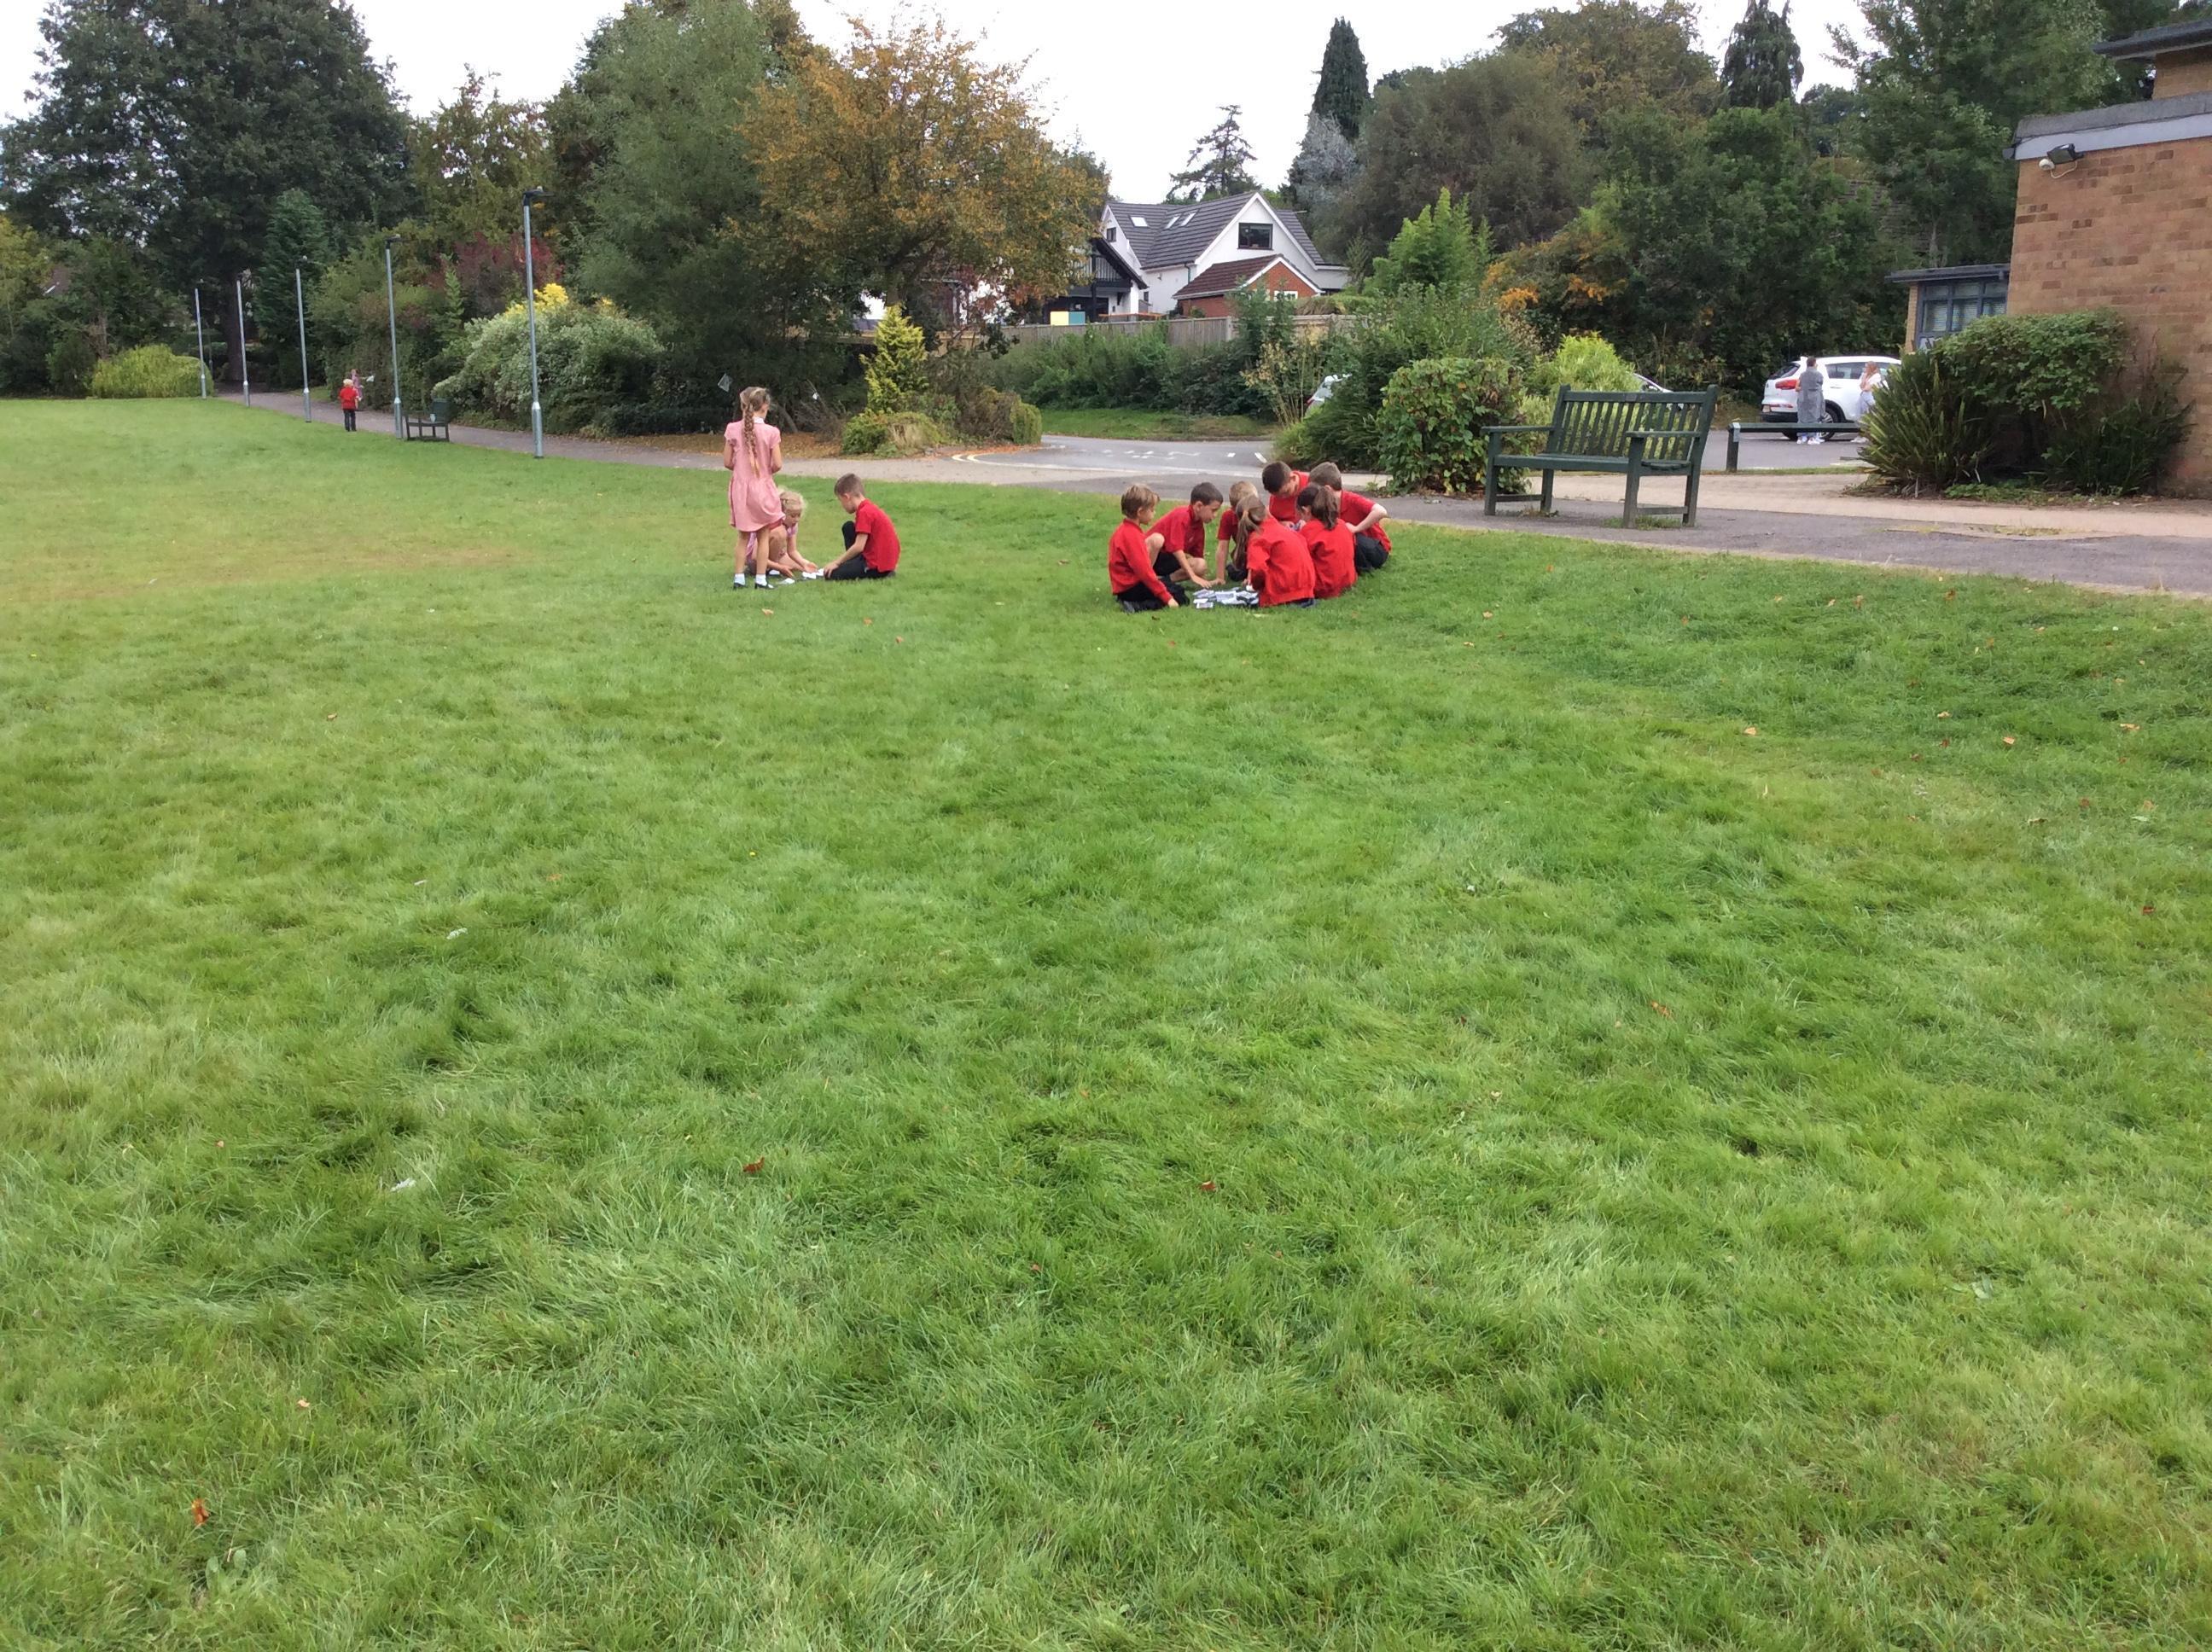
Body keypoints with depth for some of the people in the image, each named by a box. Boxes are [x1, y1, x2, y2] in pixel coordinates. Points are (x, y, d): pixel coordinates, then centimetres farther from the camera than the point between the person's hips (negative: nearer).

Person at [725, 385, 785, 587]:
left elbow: (727, 463, -2)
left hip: (740, 488, 2)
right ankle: (761, 579, 8)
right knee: (763, 536, 9)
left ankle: (739, 578, 10)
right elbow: (777, 465, -11)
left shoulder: (733, 430, -5)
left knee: (743, 537, 13)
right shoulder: (771, 432, -11)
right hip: (762, 488, -2)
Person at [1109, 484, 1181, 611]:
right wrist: (1167, 598, -22)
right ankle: (1136, 607, -21)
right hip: (1130, 588, -10)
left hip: (1126, 584, 10)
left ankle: (1135, 604, 1)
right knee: (1178, 598, -13)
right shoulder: (1132, 535, -20)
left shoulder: (1126, 530, 12)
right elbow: (1144, 571, -23)